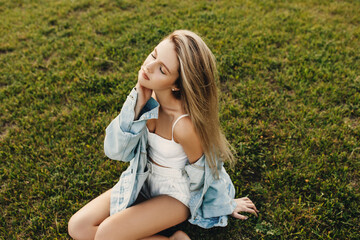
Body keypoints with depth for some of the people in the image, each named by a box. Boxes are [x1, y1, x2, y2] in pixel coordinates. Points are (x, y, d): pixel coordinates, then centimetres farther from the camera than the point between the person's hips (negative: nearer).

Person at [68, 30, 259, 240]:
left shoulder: (184, 125, -35)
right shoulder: (147, 93, -16)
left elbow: (207, 172, -15)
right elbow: (115, 151, -15)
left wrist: (226, 205, 3)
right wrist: (136, 106, -29)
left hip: (177, 194, -5)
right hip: (143, 180, 6)